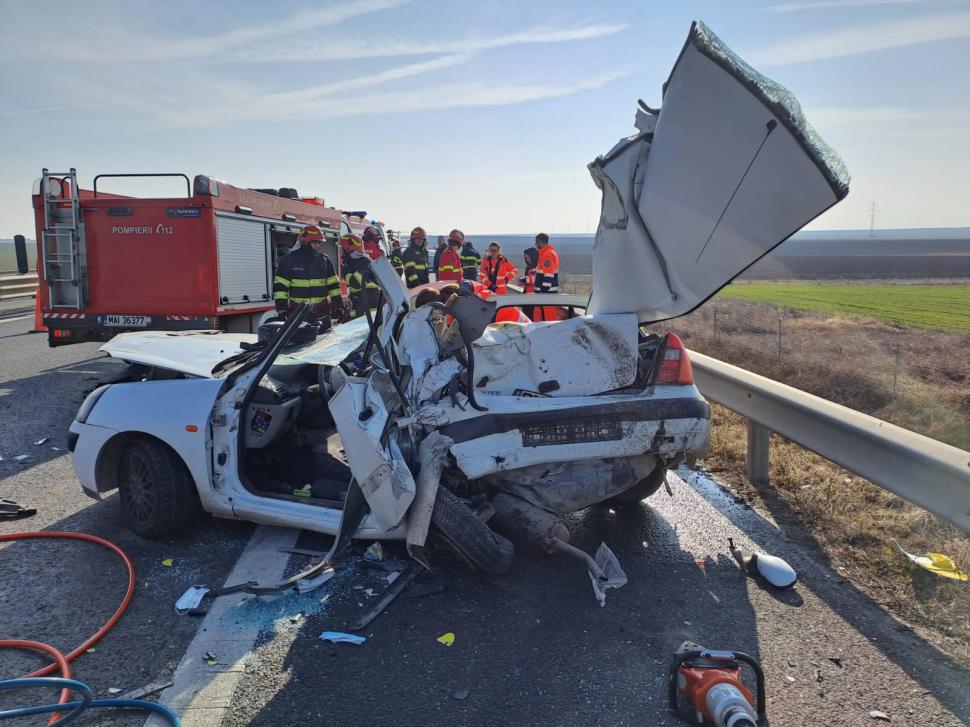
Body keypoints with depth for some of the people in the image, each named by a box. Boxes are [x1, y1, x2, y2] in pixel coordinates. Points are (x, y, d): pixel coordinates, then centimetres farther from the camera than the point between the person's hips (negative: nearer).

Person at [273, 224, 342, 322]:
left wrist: (338, 305, 6)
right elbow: (280, 285, -3)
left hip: (322, 311, 3)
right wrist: (281, 308, -10)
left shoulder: (324, 260, 10)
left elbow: (333, 284, 12)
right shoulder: (290, 259, -1)